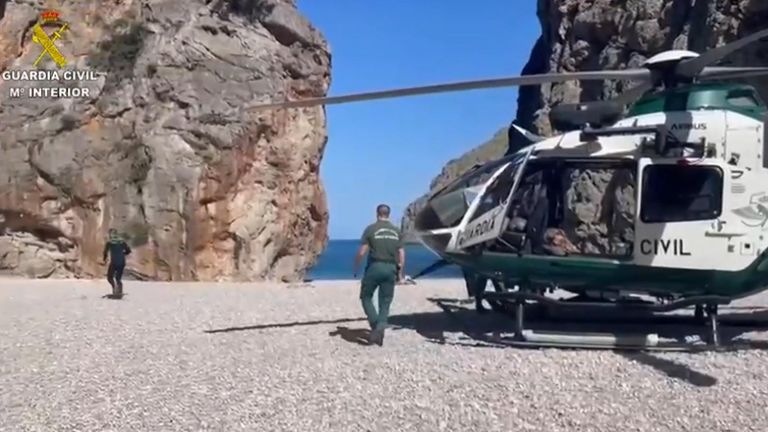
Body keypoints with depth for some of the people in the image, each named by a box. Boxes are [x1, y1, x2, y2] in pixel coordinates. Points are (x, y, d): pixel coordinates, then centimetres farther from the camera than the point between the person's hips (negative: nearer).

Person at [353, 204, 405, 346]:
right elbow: (401, 254, 6)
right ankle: (381, 329, -2)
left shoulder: (371, 229, -3)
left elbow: (362, 252, -6)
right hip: (390, 269, 3)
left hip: (375, 267, -3)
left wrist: (356, 268, 7)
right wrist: (400, 272, 15)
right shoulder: (396, 231, 9)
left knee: (366, 297, 11)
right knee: (385, 302, 10)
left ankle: (375, 326, -6)